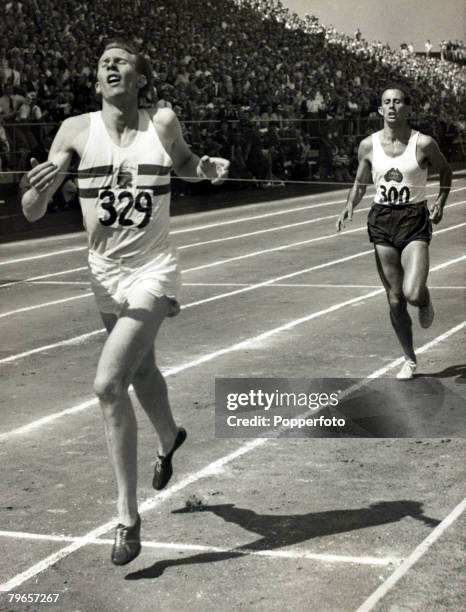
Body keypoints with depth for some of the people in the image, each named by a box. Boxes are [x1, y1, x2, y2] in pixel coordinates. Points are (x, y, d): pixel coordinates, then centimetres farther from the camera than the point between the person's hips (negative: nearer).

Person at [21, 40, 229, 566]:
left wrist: (208, 168, -7)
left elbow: (183, 163, 15)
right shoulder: (77, 130, -8)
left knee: (108, 384, -19)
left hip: (152, 271, -4)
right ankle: (169, 438, 60)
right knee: (140, 371, 26)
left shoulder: (162, 123, -9)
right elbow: (32, 213, -10)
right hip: (105, 272, 4)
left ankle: (128, 516, -8)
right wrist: (40, 187, -33)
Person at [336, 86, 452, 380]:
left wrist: (440, 202, -3)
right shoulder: (368, 145, 1)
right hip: (382, 221, 3)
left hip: (415, 222, -3)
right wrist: (350, 206, -3)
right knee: (395, 298, 6)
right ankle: (410, 359, 22)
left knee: (413, 293, -19)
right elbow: (361, 182, 14)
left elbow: (445, 171, 10)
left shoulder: (424, 143, -7)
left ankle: (426, 302, 20)